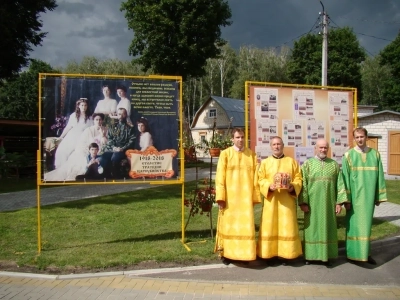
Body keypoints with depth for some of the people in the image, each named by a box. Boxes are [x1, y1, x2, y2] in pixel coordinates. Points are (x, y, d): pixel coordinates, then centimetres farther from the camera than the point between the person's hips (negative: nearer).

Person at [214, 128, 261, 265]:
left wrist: (255, 196, 5)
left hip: (246, 196, 2)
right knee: (228, 225, 5)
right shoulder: (225, 154, -1)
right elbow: (220, 177, -4)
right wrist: (220, 197, -10)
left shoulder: (251, 155, 7)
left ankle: (244, 254, 16)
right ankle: (226, 253, 17)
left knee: (246, 226, 4)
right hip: (230, 196, -2)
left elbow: (255, 177, 8)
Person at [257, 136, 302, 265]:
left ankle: (285, 254, 8)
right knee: (270, 226, 1)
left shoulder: (291, 161, 9)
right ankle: (269, 253, 10)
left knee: (287, 226, 0)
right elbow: (260, 180, 2)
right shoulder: (265, 162, 9)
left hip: (287, 200, 0)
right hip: (270, 199, 0)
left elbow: (298, 178, 5)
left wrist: (293, 187, -14)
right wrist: (269, 186, -17)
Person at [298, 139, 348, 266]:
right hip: (312, 204, -1)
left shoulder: (334, 164, 6)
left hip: (329, 203, 2)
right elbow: (302, 185, -5)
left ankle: (327, 255, 18)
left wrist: (339, 202, -1)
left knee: (328, 228, 7)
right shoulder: (307, 164, 0)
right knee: (312, 228, 5)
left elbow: (339, 184, 5)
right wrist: (303, 202, -11)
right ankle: (310, 255, 16)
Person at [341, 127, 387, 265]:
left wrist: (379, 196, 4)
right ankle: (353, 253, 12)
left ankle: (365, 253, 20)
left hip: (369, 196, 3)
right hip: (355, 196, -2)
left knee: (366, 223, 10)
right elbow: (345, 178, -5)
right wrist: (346, 199, -10)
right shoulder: (348, 155, -3)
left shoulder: (375, 154, 4)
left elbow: (379, 176, 6)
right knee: (354, 224, 3)